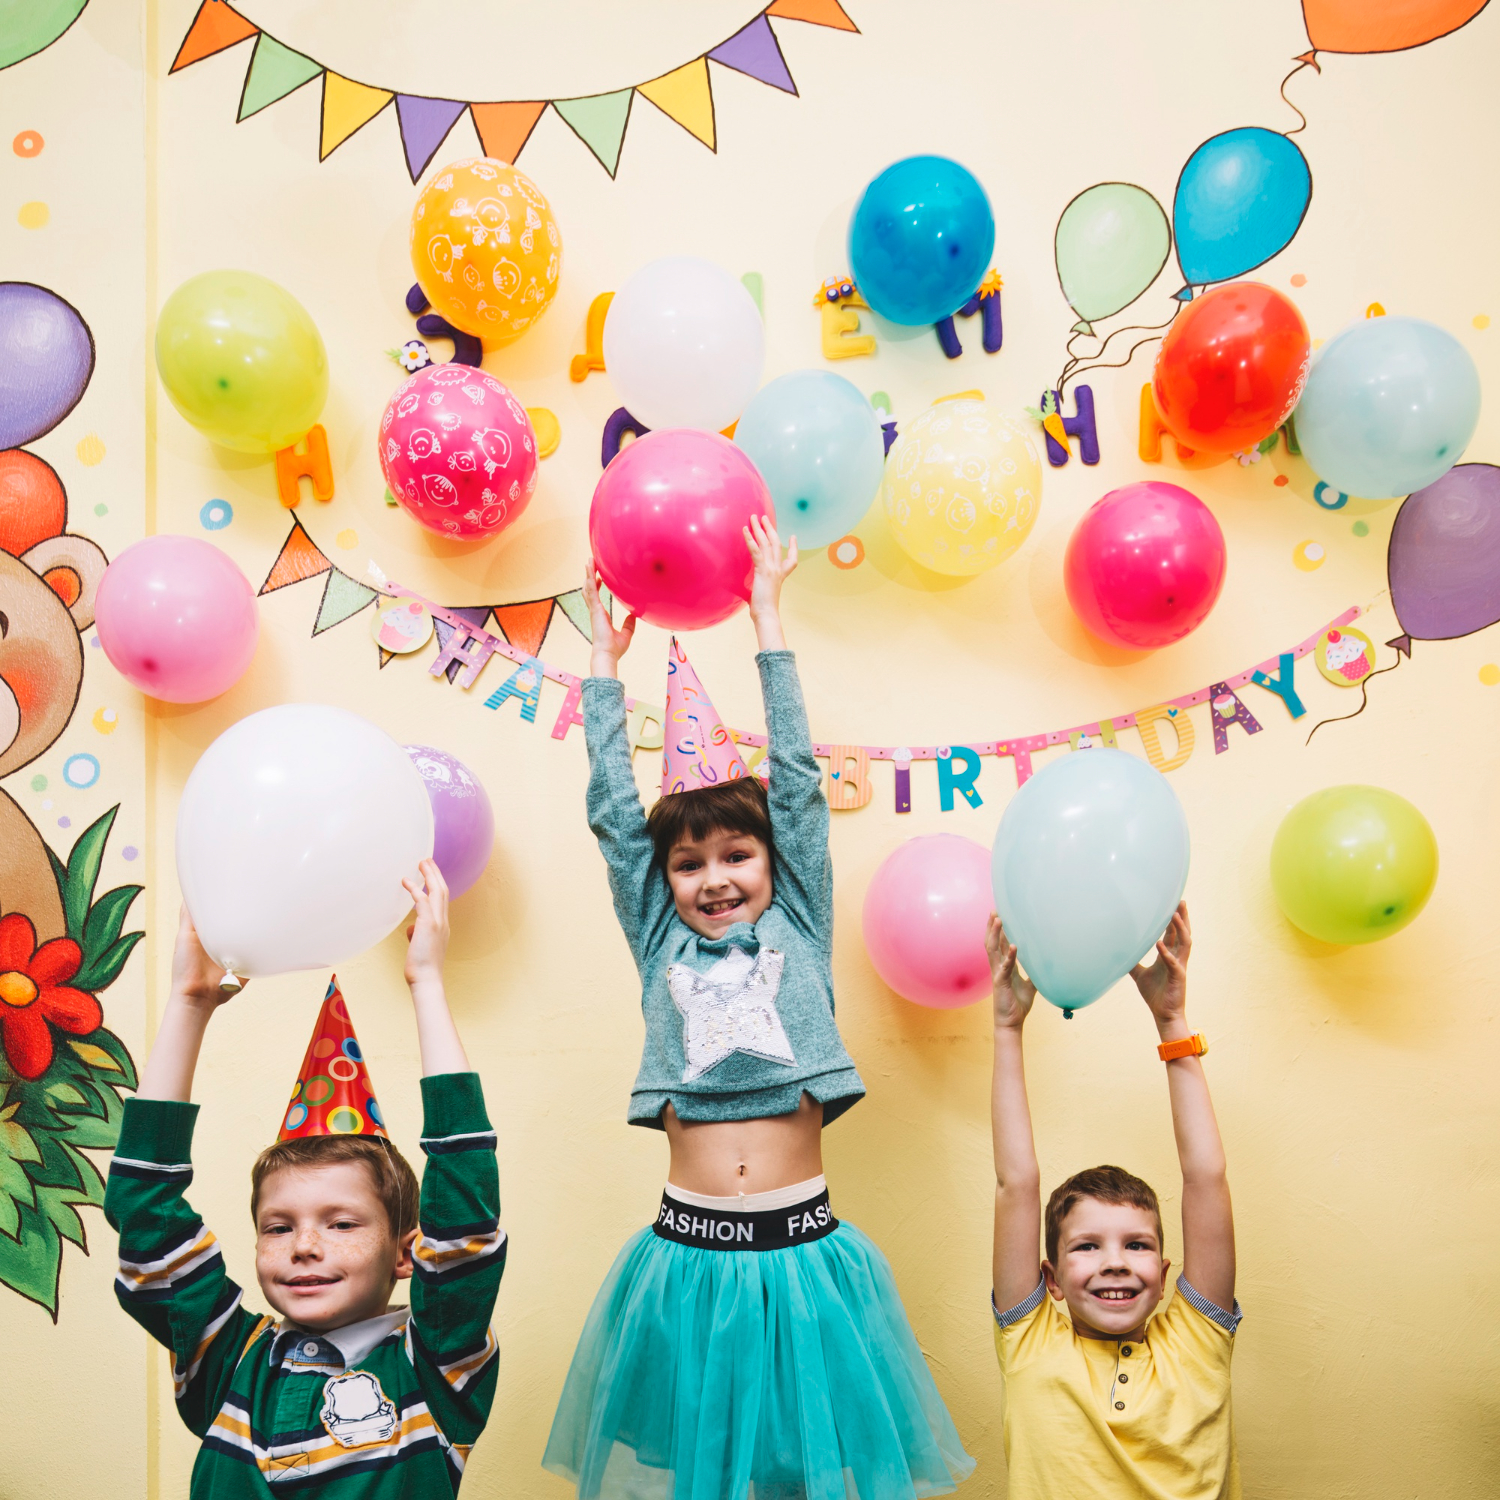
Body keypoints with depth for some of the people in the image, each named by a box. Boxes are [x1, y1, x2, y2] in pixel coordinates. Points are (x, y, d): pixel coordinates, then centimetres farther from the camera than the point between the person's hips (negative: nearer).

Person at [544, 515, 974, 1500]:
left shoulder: (797, 931, 4)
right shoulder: (662, 946, 6)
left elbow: (799, 787, 0)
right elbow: (614, 812, 5)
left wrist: (768, 619, 1)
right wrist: (607, 660, 8)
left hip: (802, 1251, 0)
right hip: (689, 1256, 1)